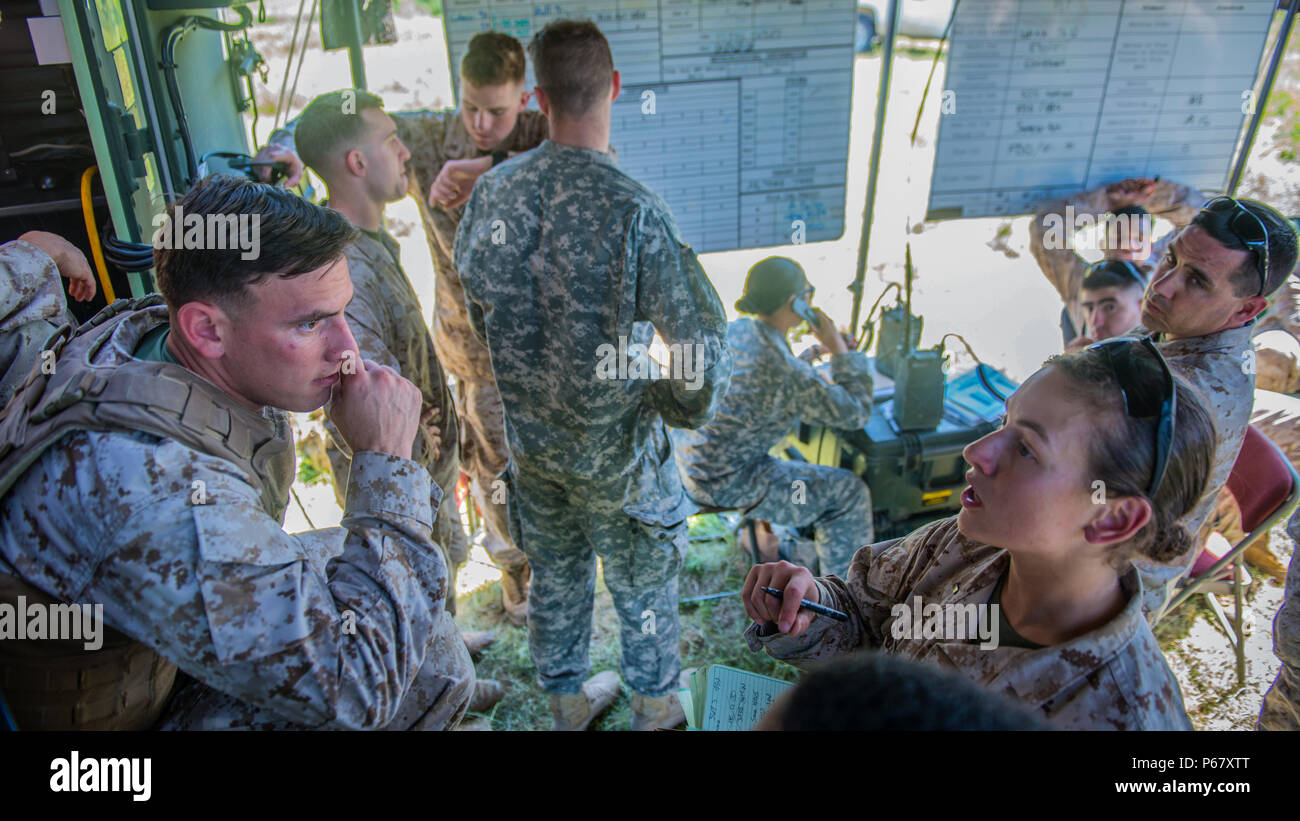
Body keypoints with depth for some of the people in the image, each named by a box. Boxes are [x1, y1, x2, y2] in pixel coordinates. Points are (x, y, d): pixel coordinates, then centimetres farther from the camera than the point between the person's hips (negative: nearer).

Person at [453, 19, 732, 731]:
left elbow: (476, 311, 6)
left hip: (529, 439, 5)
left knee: (554, 577, 24)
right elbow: (702, 336, -23)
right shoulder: (631, 208, -25)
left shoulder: (490, 191, -8)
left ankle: (566, 703, 47)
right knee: (643, 587, 19)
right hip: (616, 447, -5)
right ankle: (655, 710, 43)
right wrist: (688, 406, -3)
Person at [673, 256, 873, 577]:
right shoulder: (787, 373, -25)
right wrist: (837, 346, -7)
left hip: (686, 463, 9)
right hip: (724, 484, -8)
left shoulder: (733, 331, -1)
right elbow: (857, 412, -12)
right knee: (849, 492, 4)